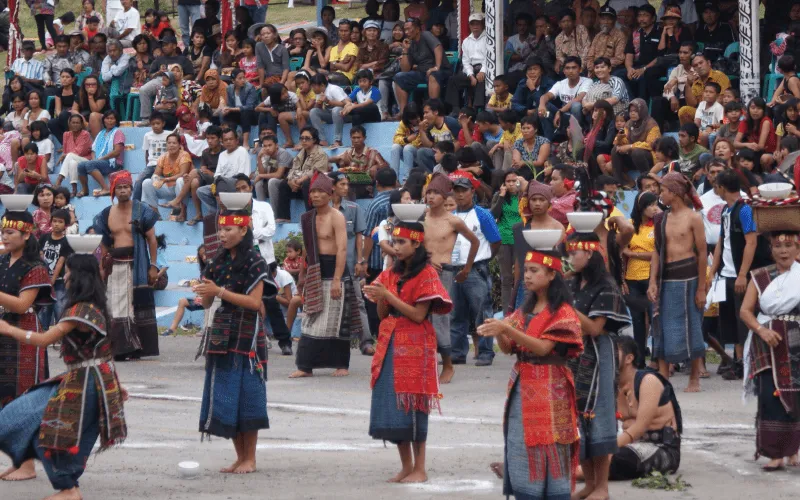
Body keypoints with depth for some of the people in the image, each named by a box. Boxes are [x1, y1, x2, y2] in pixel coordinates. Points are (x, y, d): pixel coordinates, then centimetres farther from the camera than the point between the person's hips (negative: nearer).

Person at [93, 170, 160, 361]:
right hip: (116, 265, 4)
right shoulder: (107, 214, 10)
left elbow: (151, 239, -1)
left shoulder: (141, 211, -1)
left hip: (137, 265, -4)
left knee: (138, 306, -2)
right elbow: (105, 243, 16)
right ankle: (121, 349, 3)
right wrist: (103, 268, 11)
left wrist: (153, 266, -6)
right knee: (117, 308, 0)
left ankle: (138, 348, 2)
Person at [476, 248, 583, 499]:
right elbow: (508, 348, 11)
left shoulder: (562, 313, -8)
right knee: (521, 450, 5)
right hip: (521, 387, 7)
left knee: (550, 452, -6)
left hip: (548, 390, -7)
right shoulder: (525, 311, 14)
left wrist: (507, 329, -29)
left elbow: (543, 347, -20)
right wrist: (498, 332, -12)